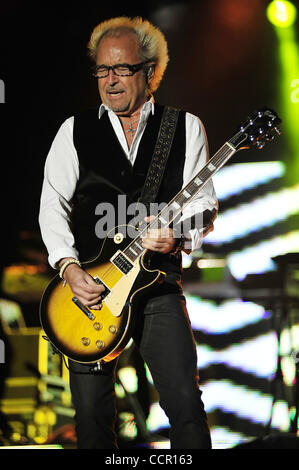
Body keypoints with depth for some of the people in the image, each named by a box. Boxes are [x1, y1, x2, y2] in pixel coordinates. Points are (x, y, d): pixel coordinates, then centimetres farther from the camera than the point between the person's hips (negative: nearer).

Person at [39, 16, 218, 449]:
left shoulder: (186, 128, 6)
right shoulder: (75, 131, 8)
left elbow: (204, 203, 5)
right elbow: (52, 205, 7)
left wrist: (179, 236, -17)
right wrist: (69, 267, -7)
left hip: (159, 283, -1)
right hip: (89, 283, 1)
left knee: (185, 402, -12)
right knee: (91, 411, 0)